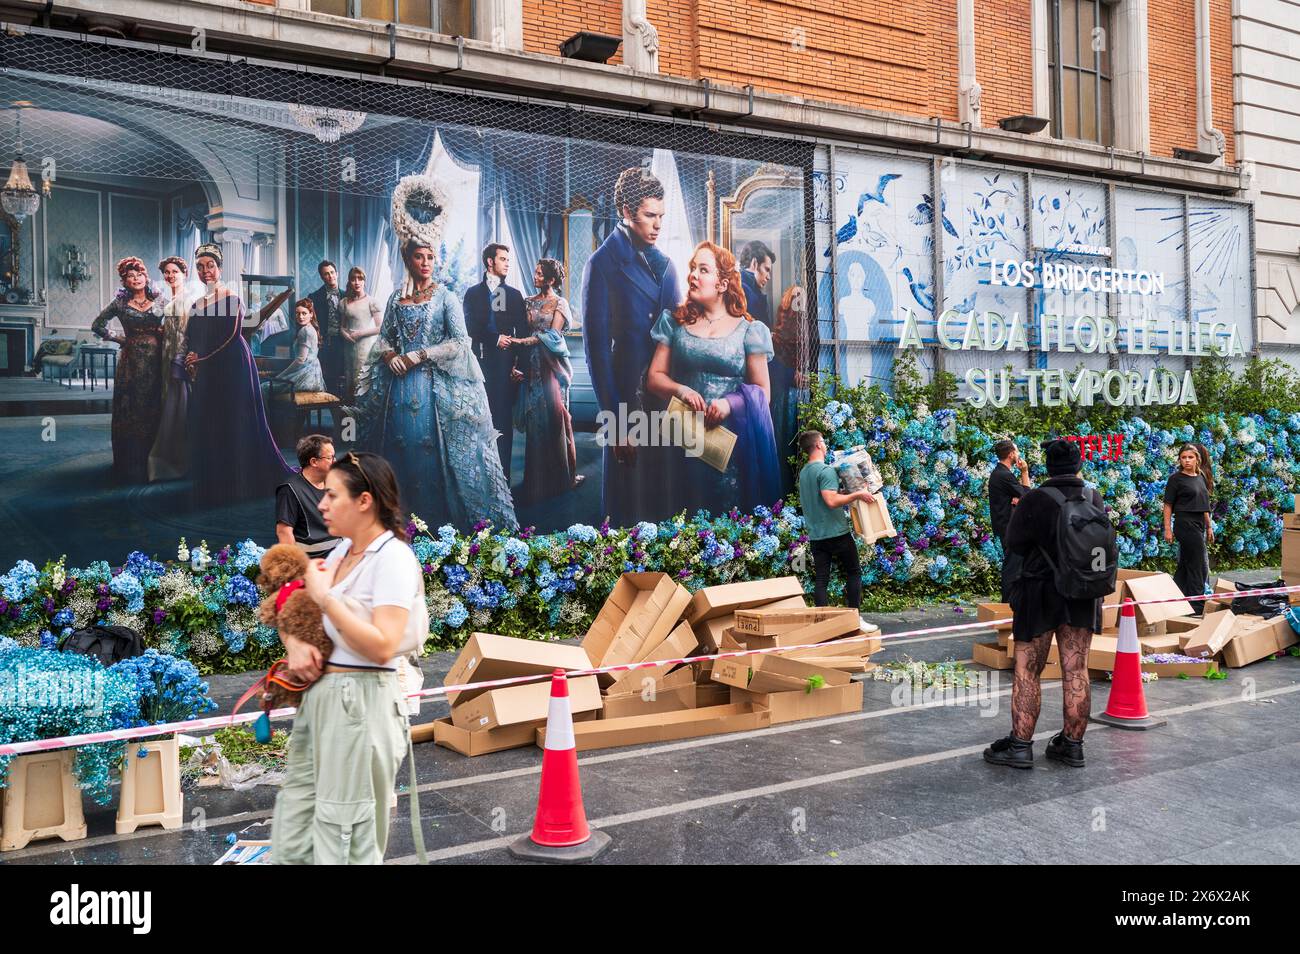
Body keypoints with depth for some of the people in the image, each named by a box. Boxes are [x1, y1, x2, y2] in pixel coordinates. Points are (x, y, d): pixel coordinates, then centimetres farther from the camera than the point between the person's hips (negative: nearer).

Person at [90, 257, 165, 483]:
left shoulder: (159, 300, 7)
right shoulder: (120, 302, 4)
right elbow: (97, 325, 10)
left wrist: (163, 332, -1)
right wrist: (120, 339, 5)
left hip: (156, 360, 1)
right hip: (132, 361, -1)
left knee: (154, 410, 1)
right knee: (131, 411, -1)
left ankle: (153, 462, 9)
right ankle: (131, 467, 5)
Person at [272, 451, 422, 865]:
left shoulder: (393, 557, -12)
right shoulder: (341, 551, 12)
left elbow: (382, 648, -22)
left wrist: (324, 596, -17)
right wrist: (294, 644, -4)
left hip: (360, 703, -8)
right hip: (317, 696, 8)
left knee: (345, 845, 4)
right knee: (290, 843, 13)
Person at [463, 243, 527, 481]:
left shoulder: (514, 295, 14)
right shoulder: (473, 294, 11)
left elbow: (522, 332, 8)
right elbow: (471, 328, 1)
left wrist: (519, 363, -1)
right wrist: (496, 338, -11)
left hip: (506, 363, 1)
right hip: (481, 361, -1)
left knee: (504, 419, -2)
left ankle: (502, 473, 2)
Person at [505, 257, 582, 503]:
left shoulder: (559, 304, 1)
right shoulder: (528, 302, 12)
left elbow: (553, 334, -8)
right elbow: (521, 331, 7)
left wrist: (523, 341, -13)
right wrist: (518, 363, -4)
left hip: (551, 365, -3)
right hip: (532, 365, 4)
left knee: (555, 415, -4)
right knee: (535, 418, 2)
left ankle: (563, 473, 6)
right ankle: (538, 476, 9)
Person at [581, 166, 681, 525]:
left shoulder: (664, 265, 13)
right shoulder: (603, 264, -6)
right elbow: (596, 345, -9)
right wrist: (614, 418, -14)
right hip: (628, 396, -6)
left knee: (664, 492, 12)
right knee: (629, 500, 3)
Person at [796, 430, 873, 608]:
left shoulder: (803, 472, 12)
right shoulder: (826, 470, -14)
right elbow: (832, 501, -26)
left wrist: (844, 493, 27)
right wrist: (857, 495, -17)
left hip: (815, 535, 7)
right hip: (837, 533, -7)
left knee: (820, 580, 4)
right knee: (854, 573, 7)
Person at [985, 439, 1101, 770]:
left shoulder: (1035, 499, -14)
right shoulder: (1094, 498, 1)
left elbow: (1013, 543, -9)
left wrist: (1015, 513, 6)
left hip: (1039, 595, -4)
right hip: (1083, 595, 4)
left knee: (1027, 671, 1)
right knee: (1076, 671, 8)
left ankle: (1020, 745, 1)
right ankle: (1072, 745, 14)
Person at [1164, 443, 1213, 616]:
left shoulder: (1201, 478, 13)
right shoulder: (1175, 479, -7)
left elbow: (1204, 506, 20)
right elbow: (1168, 505, -8)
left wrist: (1209, 527, 19)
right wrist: (1167, 529, -12)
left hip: (1198, 525, 7)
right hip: (1185, 523, -7)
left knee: (1185, 565, 12)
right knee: (1200, 566, -5)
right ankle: (1197, 606, 2)